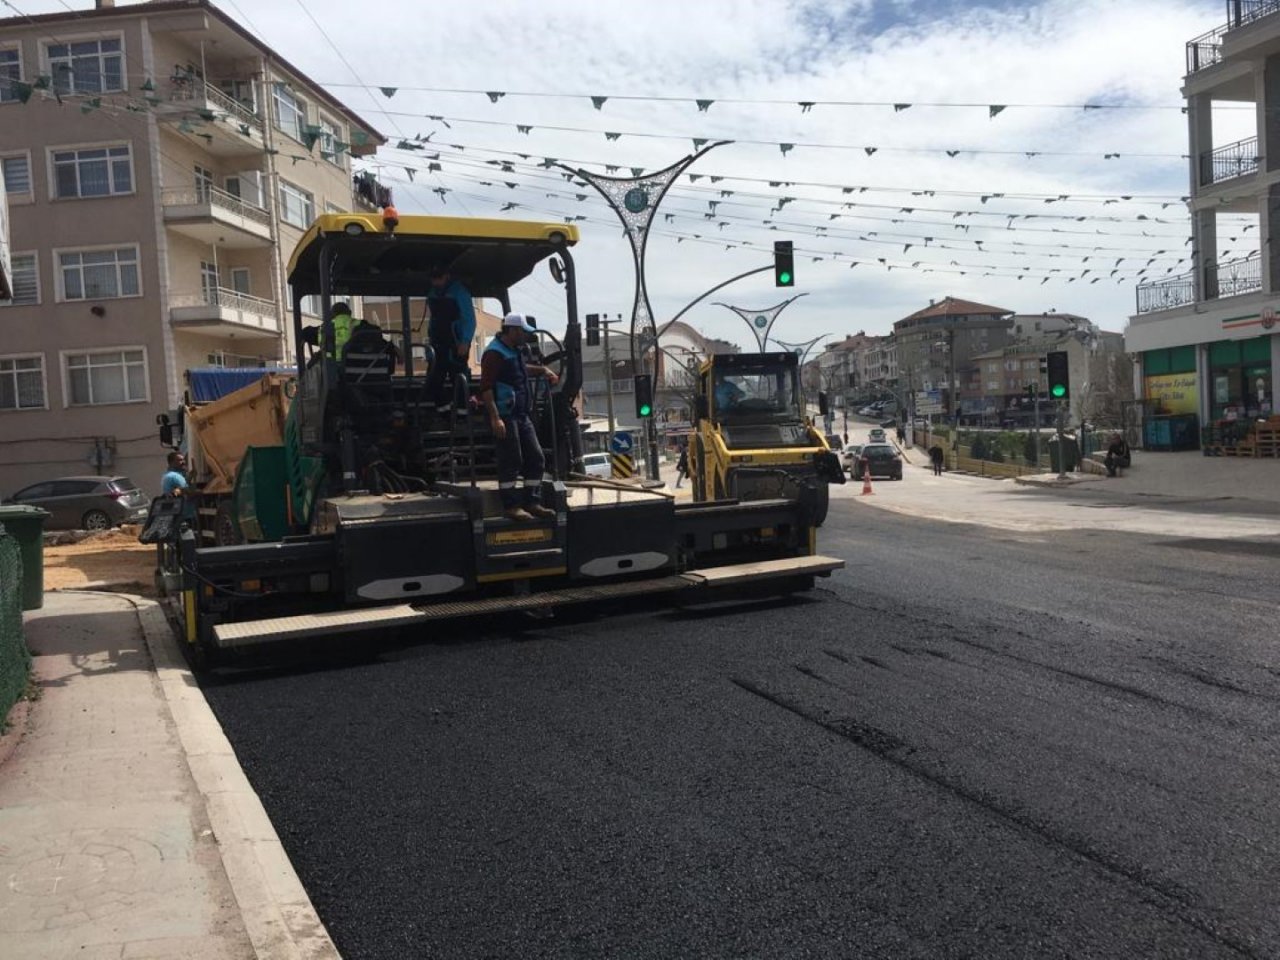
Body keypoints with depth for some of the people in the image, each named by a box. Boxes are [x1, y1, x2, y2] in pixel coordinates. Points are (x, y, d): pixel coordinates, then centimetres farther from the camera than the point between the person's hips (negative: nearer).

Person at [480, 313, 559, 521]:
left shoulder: (514, 351, 17)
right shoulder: (494, 353, -13)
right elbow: (486, 388, -20)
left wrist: (542, 370, 29)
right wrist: (495, 418, -26)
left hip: (521, 415, 10)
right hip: (505, 417, -10)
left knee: (535, 458, 9)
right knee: (510, 462, -5)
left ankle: (532, 503, 15)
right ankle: (511, 507, 3)